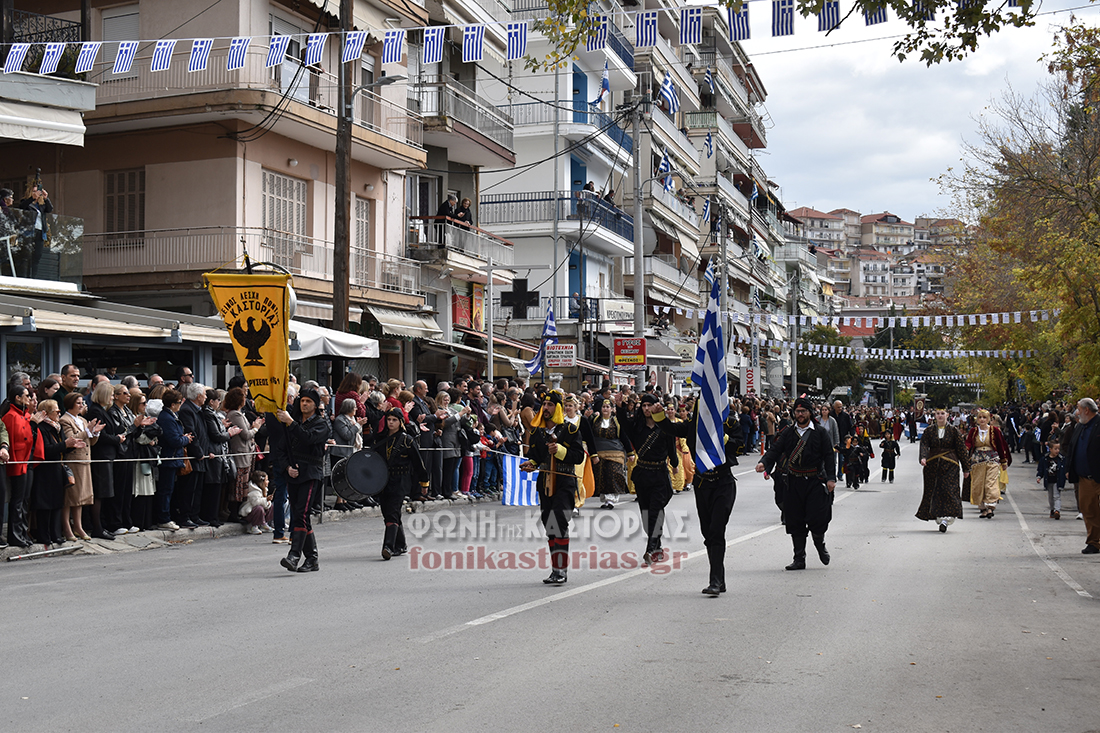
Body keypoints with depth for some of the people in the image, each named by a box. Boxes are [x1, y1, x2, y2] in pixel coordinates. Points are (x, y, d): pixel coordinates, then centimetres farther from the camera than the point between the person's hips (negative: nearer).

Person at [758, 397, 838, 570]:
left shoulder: (821, 433, 4)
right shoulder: (788, 434, 10)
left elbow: (829, 456, 1)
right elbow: (775, 450, 2)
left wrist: (831, 478, -9)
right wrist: (764, 462, -17)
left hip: (815, 481, -3)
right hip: (794, 483, 3)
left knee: (817, 518, -9)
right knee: (795, 522, 3)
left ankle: (820, 544, 24)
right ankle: (799, 559, 13)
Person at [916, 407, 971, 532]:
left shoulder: (953, 431, 4)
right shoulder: (929, 430, 7)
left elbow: (962, 449, 5)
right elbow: (924, 444, -4)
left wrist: (966, 468, 3)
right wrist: (923, 457, -25)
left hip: (950, 465, -2)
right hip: (932, 465, 2)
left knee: (948, 490, -12)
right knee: (932, 491, 3)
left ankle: (946, 518, -16)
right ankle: (938, 518, 13)